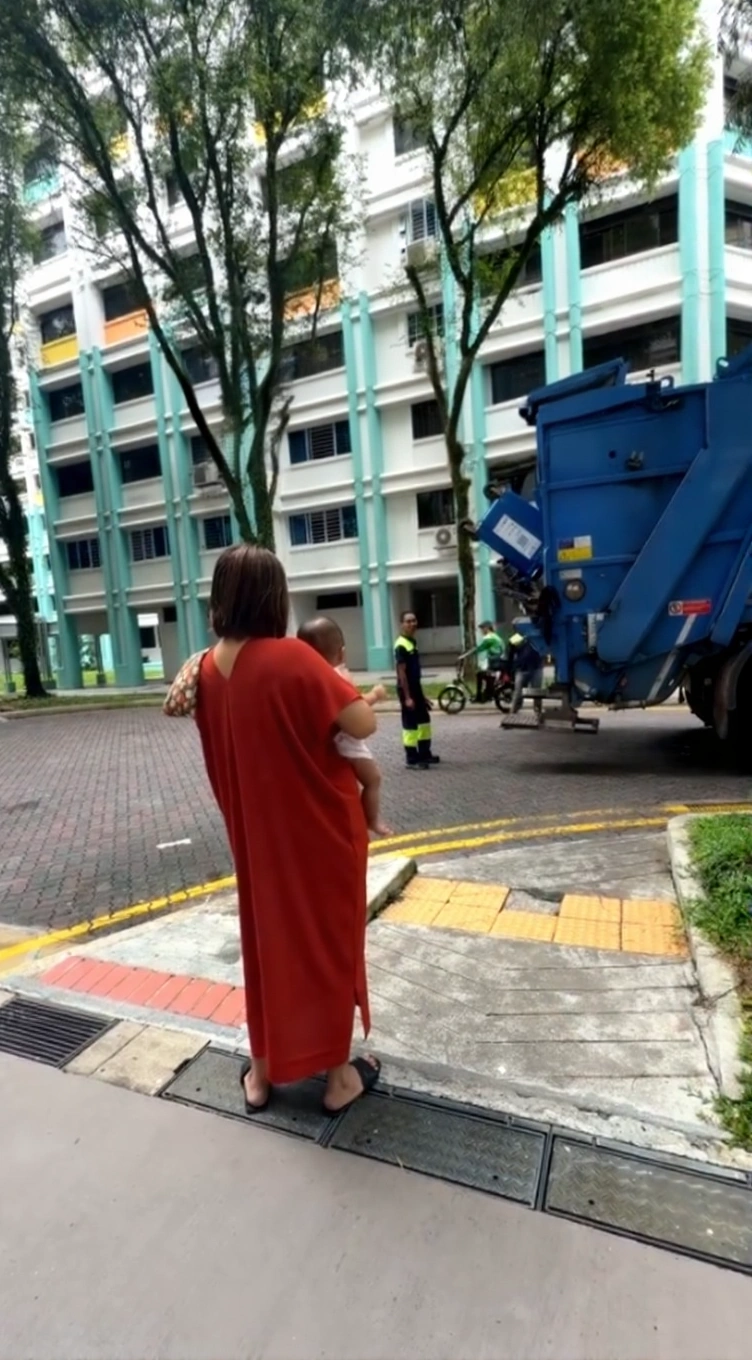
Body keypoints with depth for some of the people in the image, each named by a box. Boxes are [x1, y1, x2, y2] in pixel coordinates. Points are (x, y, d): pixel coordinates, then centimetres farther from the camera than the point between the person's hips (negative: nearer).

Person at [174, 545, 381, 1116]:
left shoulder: (209, 669, -1)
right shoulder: (292, 658, -22)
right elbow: (363, 724, -23)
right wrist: (339, 695, -4)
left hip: (255, 833, 6)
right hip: (321, 830, -5)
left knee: (266, 939, 20)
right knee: (328, 941, 12)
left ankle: (263, 1070, 36)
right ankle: (339, 1073, 29)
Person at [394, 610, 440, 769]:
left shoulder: (413, 643, 13)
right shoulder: (401, 646, -16)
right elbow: (401, 672, -19)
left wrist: (421, 694, 19)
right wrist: (407, 697, -21)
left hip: (416, 688, 10)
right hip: (406, 690, -10)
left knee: (424, 721, 17)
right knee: (410, 725, -2)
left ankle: (425, 754, 29)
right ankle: (411, 759, 7)